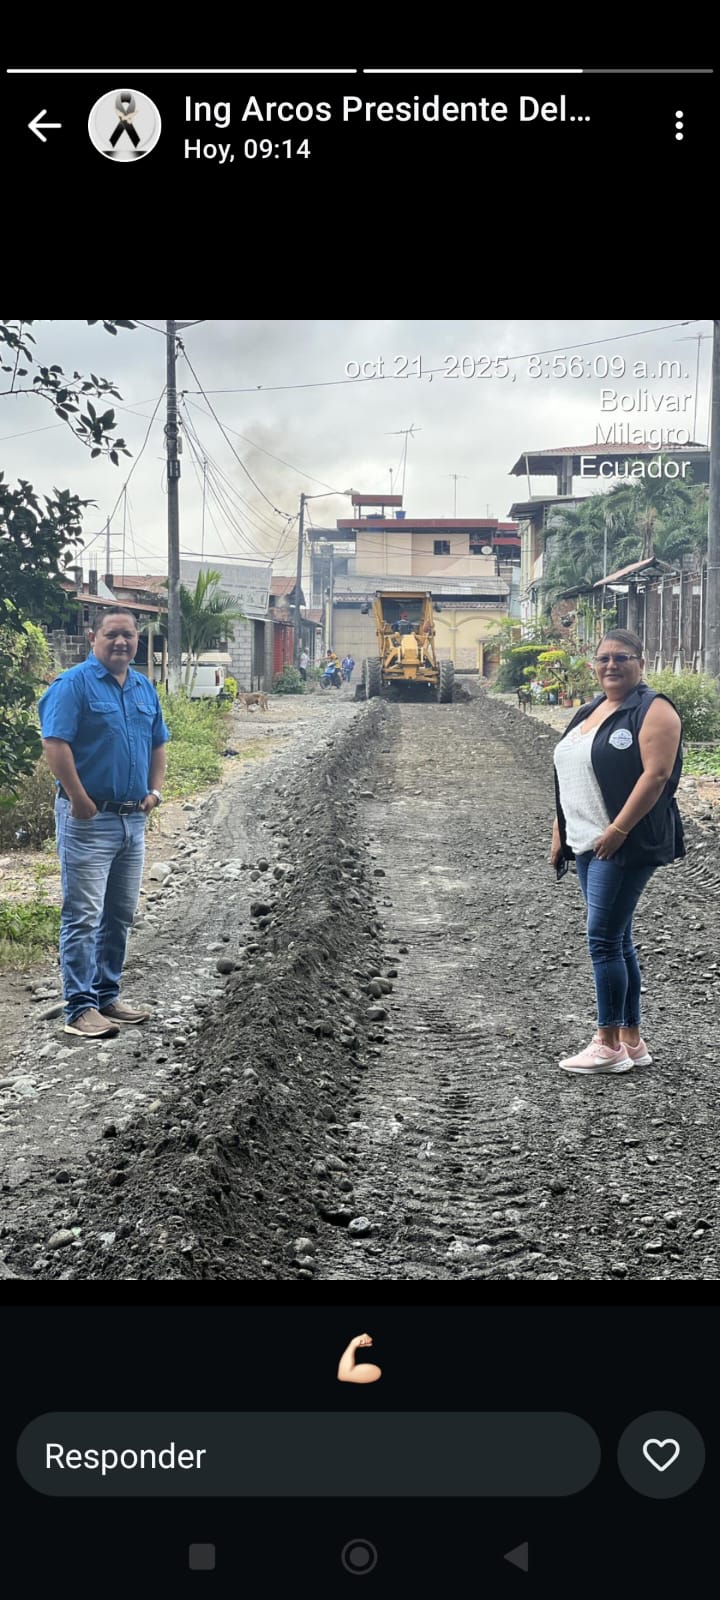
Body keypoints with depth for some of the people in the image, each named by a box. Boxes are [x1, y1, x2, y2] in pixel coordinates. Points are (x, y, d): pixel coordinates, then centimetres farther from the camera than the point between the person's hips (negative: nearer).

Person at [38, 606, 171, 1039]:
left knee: (121, 915, 14)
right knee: (84, 916, -5)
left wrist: (155, 791, 7)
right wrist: (80, 801, -19)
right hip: (89, 819, -7)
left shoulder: (145, 688, 13)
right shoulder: (74, 684, -10)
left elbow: (158, 744, 21)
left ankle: (107, 996, 25)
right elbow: (55, 744, -18)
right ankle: (81, 1008, 0)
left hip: (133, 818, 8)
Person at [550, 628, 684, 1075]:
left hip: (626, 844, -9)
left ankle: (609, 1046, 2)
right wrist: (559, 831, 16)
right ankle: (632, 1041, 19)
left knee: (604, 940, -8)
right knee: (617, 939, 11)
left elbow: (656, 774, -18)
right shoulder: (591, 710, 18)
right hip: (588, 841, 9)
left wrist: (618, 829, -21)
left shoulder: (653, 710, -8)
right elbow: (571, 777, 21)